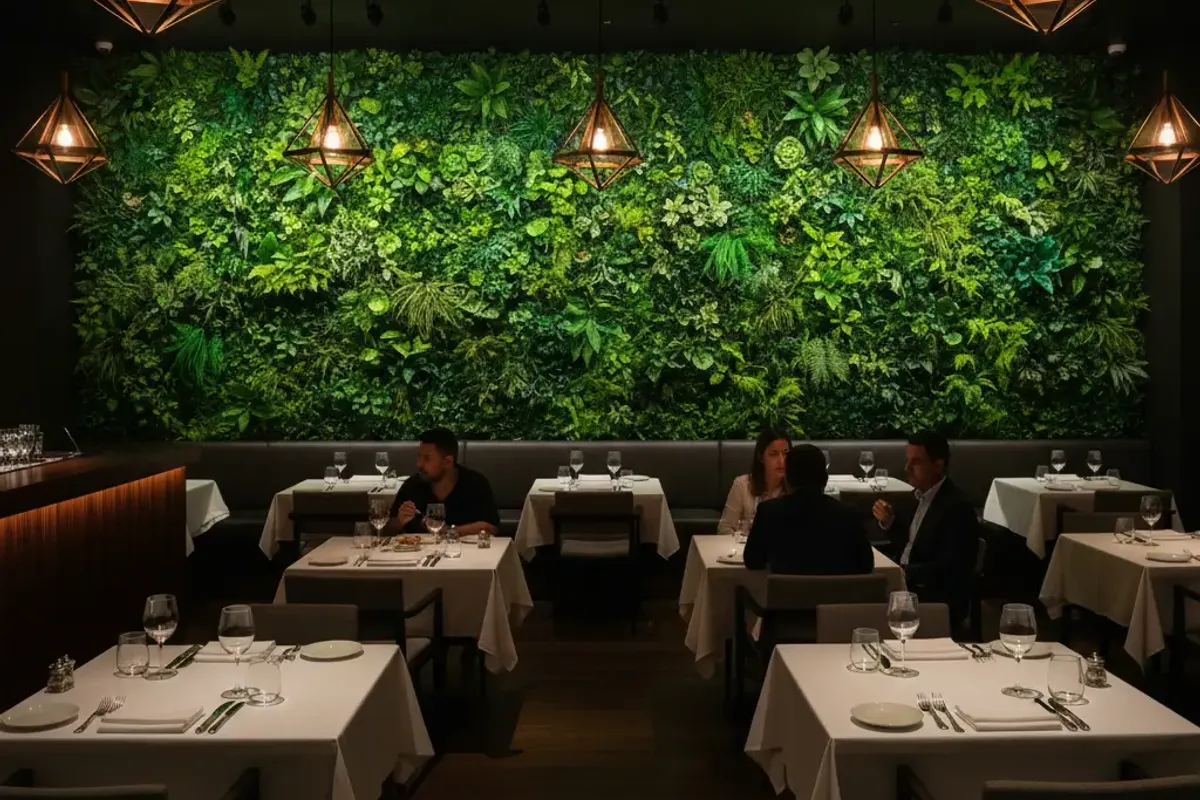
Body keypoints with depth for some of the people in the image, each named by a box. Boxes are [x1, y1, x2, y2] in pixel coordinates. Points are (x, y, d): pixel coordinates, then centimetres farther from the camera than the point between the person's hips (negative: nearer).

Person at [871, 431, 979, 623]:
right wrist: (889, 522, -2)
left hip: (938, 600, -8)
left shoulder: (957, 506, -18)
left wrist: (905, 572, -25)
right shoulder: (922, 495, 8)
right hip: (907, 584, 8)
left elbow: (951, 568, -22)